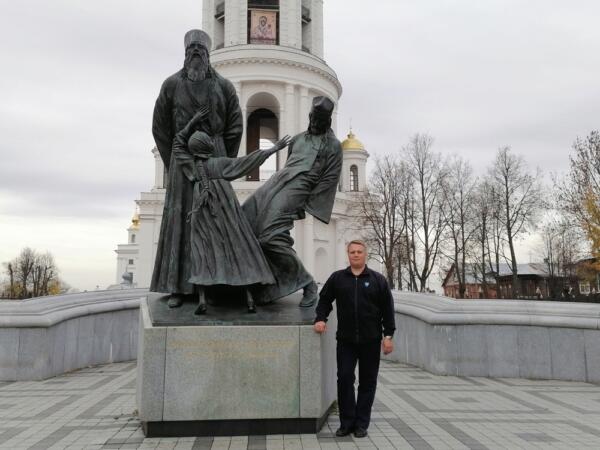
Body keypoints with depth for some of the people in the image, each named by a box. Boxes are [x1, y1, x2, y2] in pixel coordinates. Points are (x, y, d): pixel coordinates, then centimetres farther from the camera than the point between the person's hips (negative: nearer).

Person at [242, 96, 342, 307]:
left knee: (272, 235, -22)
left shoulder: (333, 145, 6)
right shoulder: (298, 139, 25)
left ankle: (307, 283, -7)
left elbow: (329, 179, -2)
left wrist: (306, 205, -8)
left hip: (297, 187, -7)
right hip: (276, 183, 7)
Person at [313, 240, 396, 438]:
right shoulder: (337, 278, 5)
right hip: (346, 340, 1)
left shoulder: (378, 279, 1)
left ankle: (361, 424, 18)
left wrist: (388, 335, -4)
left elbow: (387, 309, 0)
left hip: (370, 340, 0)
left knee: (367, 382, 6)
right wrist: (321, 318, -4)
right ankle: (346, 422, 12)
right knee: (344, 379, 0)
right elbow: (324, 300, 12)